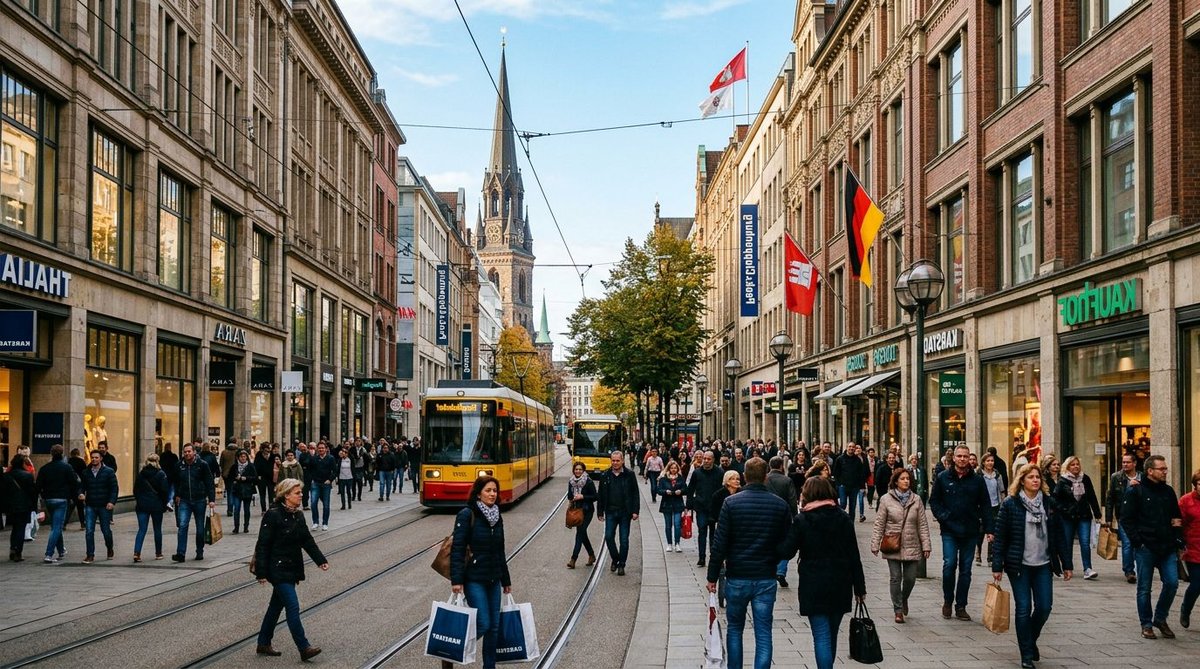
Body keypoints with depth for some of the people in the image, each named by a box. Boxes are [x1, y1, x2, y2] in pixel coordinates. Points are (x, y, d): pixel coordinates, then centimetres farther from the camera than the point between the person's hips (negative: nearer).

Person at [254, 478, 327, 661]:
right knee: (293, 607, -9)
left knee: (277, 605, 16)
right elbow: (263, 545, -16)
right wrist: (262, 573, -18)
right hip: (278, 569, -8)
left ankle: (264, 644, 28)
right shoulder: (273, 515, -16)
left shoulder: (298, 515, 7)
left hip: (292, 569, 8)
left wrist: (321, 560, 6)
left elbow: (307, 540, 13)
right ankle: (304, 648, -6)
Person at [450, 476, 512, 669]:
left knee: (494, 626, 8)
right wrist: (456, 580, -21)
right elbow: (457, 548, -15)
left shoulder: (497, 517, 9)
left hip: (493, 579, 6)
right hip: (474, 579, -6)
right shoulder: (467, 515, -11)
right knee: (483, 624, -11)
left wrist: (506, 580, 19)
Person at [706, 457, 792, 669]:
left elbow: (720, 544, -9)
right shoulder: (781, 505, -3)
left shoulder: (731, 503, -8)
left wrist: (713, 576, -1)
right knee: (763, 633, 4)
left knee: (734, 628, 16)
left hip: (736, 578, -1)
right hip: (766, 579, 1)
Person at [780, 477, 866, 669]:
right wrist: (859, 587, 7)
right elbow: (854, 556, 2)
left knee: (822, 636, -3)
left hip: (813, 585, -3)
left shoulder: (801, 520, -7)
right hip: (840, 585, 4)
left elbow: (786, 552, -10)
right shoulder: (843, 518, 2)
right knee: (831, 635, 18)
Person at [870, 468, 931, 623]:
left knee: (910, 578, 4)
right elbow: (879, 524, -1)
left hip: (912, 546, 2)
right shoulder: (886, 499, -2)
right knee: (895, 578, 2)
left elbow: (923, 525, 5)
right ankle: (898, 610, 13)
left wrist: (926, 546, 0)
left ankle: (904, 599, 35)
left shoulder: (916, 500, 4)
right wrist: (875, 544, -5)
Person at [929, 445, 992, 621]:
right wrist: (942, 517, -9)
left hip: (970, 532, 2)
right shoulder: (943, 478, 2)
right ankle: (947, 602, 11)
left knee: (966, 569, 6)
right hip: (949, 530, -1)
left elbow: (985, 506, 6)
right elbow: (934, 501, 6)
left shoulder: (977, 480, 5)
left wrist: (988, 529, 0)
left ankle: (961, 606, 16)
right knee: (949, 564, -10)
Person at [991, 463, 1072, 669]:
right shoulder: (1010, 504, -5)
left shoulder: (1050, 503, 5)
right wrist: (997, 566, -8)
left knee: (1044, 607, 1)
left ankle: (1031, 639, 30)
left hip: (1043, 565, 3)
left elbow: (1060, 535, 8)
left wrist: (1066, 564, 7)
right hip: (1019, 565, -3)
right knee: (1024, 609, -1)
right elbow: (1000, 537, -5)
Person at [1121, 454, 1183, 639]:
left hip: (1167, 548, 4)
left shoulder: (1168, 491, 12)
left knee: (1172, 582, -5)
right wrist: (1137, 540, -13)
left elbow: (1177, 515, 24)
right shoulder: (1137, 491, -4)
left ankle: (1160, 618, 15)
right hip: (1146, 548, -4)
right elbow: (1126, 518, -6)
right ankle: (1146, 625, 15)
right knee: (1144, 588, 3)